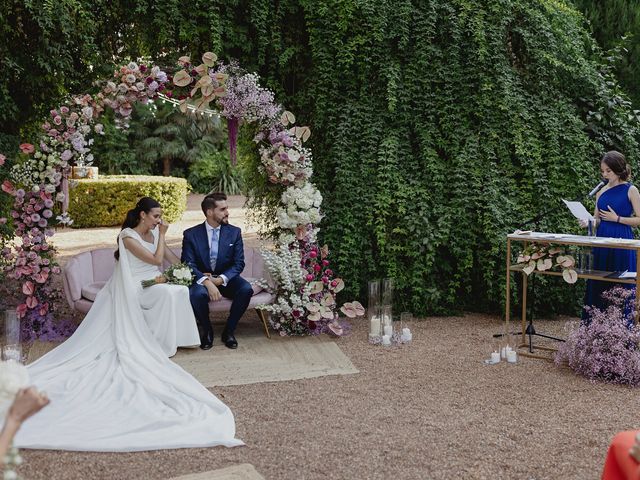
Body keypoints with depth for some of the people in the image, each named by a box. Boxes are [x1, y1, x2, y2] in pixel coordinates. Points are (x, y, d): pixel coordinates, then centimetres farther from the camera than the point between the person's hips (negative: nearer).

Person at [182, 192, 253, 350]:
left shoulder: (234, 232, 2)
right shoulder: (191, 234, -4)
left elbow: (239, 264, -2)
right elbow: (188, 265, -11)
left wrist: (221, 279, -20)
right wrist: (207, 282, -29)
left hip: (225, 279, 2)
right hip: (201, 279, -2)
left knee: (246, 289, -28)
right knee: (196, 294, -35)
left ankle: (229, 331, -6)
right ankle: (207, 331, -7)